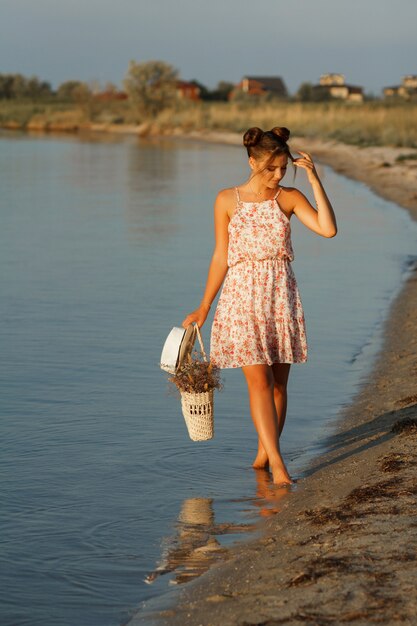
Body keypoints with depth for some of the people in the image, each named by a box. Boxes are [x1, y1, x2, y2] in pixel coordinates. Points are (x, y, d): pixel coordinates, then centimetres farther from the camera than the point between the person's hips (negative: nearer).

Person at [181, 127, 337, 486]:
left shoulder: (289, 198, 3)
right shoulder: (227, 200, 1)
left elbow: (328, 229, -13)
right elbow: (221, 257, 6)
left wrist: (315, 179, -14)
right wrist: (203, 308, 6)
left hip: (282, 296, 2)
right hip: (243, 295, -2)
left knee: (278, 383, 6)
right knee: (258, 381, -11)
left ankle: (264, 453, 23)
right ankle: (277, 464, -15)